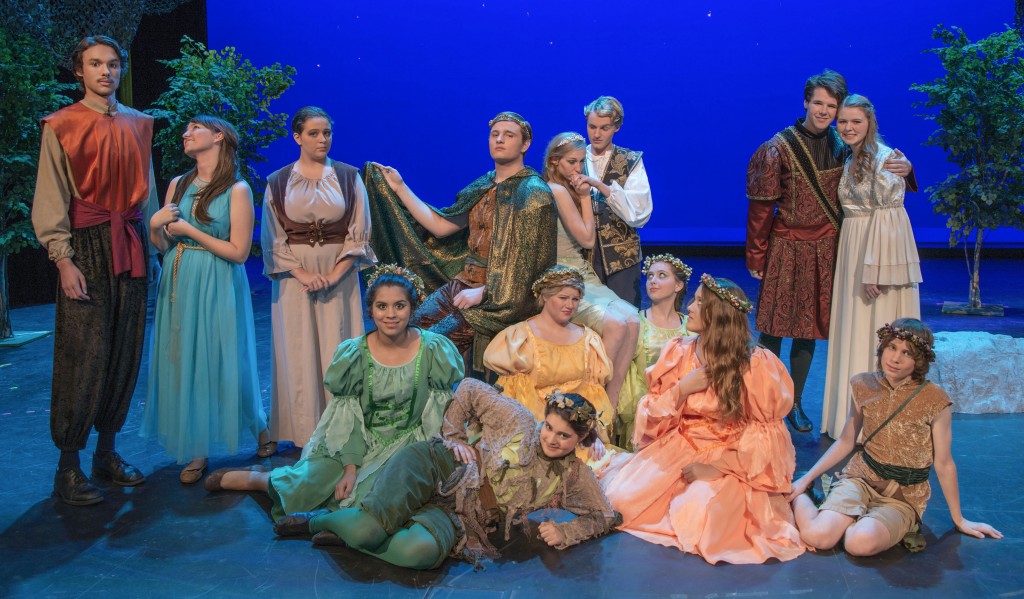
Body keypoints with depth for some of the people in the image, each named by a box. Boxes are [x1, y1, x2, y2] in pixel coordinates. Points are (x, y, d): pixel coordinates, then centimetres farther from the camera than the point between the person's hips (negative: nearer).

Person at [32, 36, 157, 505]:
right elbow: (50, 199, -5)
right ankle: (68, 467, 3)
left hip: (131, 247, 5)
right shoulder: (61, 126, 0)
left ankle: (107, 452, 20)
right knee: (83, 356, -6)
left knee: (125, 353, 7)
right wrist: (63, 258, -13)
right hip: (86, 247, -5)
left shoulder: (137, 124, 13)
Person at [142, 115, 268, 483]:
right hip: (178, 284, 5)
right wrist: (155, 225, -9)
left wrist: (188, 229, -11)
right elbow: (162, 245, 12)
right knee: (182, 363, 5)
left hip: (217, 287, -5)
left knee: (223, 362, 2)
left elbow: (238, 252, -12)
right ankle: (196, 449, 16)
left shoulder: (237, 190, -8)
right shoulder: (178, 185, 8)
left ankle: (258, 427, 27)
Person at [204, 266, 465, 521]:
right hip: (360, 442, 1)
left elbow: (441, 412, -5)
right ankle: (258, 478, 20)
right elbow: (348, 418, -7)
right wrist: (350, 468, -15)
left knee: (360, 500, -25)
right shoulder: (354, 353, -9)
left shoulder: (434, 350, -11)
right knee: (303, 489, -14)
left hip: (408, 445, -1)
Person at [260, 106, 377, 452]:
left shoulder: (348, 177, 3)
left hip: (340, 274, 0)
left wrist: (334, 275, -12)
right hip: (294, 277, 0)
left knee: (337, 352, 2)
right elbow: (273, 239, 1)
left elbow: (359, 233, 0)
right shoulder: (278, 182, 4)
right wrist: (303, 275, -13)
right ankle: (300, 431, 10)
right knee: (297, 354, 3)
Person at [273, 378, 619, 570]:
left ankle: (352, 532, -10)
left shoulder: (573, 476, 8)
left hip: (460, 516, 2)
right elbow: (470, 389, 8)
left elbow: (604, 517, 13)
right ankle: (316, 519, -1)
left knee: (423, 551, -36)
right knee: (371, 526, -33)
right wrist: (453, 437, 0)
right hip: (439, 467, -2)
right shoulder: (519, 420, 2)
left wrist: (564, 533, -3)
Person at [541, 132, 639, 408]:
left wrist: (582, 196, 9)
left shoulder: (567, 189, 16)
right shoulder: (557, 190, -11)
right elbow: (587, 238, -9)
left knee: (632, 320, -15)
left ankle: (610, 404, -14)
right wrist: (585, 197, -3)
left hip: (582, 275, 9)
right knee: (615, 323, -28)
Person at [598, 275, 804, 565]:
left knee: (700, 517, -29)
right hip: (677, 450, 4)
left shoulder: (757, 364, -10)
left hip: (731, 461, -3)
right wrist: (683, 388, -15)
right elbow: (651, 420, 3)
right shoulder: (678, 353, 1)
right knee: (623, 497, -17)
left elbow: (766, 432, -7)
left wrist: (719, 465, -18)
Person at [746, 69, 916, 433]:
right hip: (787, 249, -4)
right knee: (773, 327, 1)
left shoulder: (841, 145, 4)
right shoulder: (779, 148, -9)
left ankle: (794, 403, 24)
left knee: (808, 329, 11)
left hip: (825, 250, 4)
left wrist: (904, 169, -8)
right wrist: (757, 256, -9)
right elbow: (760, 207, -8)